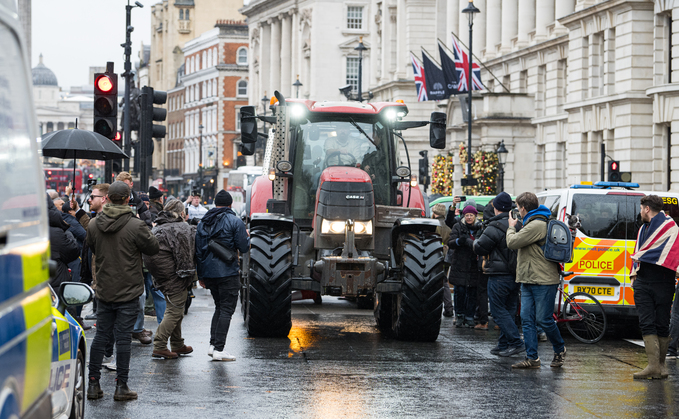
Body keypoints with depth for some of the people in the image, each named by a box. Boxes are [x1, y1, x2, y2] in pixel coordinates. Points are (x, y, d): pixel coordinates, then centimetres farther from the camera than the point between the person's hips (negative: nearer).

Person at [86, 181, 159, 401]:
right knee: (123, 338, 1)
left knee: (101, 336, 11)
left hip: (104, 290, 4)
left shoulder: (93, 225, -2)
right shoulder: (135, 226, -16)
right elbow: (153, 247, -4)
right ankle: (121, 386, 4)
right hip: (128, 292, -4)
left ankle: (93, 384, 13)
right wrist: (148, 232, 12)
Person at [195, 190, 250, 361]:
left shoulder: (203, 222, 11)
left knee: (219, 307, 19)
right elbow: (243, 248, -9)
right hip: (227, 273, -6)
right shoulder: (235, 221, -7)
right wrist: (247, 237, 14)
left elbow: (198, 250, 12)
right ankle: (219, 349, -8)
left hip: (208, 272, 6)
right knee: (226, 310, -2)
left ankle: (213, 344, 11)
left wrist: (201, 275, 17)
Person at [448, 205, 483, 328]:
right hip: (460, 265, -1)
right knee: (460, 291, -3)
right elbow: (450, 243, -3)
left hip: (474, 265, 1)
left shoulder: (480, 228, 8)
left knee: (472, 292, 0)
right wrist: (459, 241, -25)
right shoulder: (458, 227, 6)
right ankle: (460, 316, 8)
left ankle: (469, 317, 8)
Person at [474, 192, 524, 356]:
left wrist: (476, 242, 8)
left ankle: (516, 342, -10)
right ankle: (504, 344, 17)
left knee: (498, 311, -2)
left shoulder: (495, 227, -16)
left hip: (499, 276, -8)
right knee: (509, 310, 13)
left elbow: (479, 248, -13)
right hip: (515, 274, 8)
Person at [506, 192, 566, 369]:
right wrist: (514, 227, 19)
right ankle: (532, 358, 4)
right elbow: (518, 244, 26)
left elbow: (512, 242, -18)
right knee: (527, 320, 4)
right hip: (528, 281, 10)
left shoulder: (536, 225, -18)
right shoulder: (532, 223, 17)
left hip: (543, 282, -10)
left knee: (543, 319, -4)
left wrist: (511, 227, -1)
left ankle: (560, 349, 18)